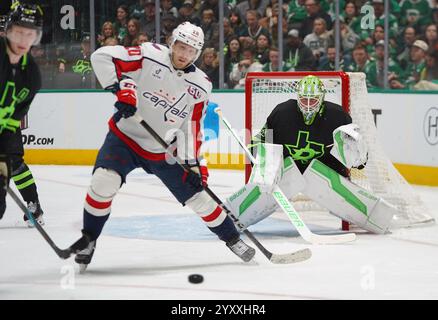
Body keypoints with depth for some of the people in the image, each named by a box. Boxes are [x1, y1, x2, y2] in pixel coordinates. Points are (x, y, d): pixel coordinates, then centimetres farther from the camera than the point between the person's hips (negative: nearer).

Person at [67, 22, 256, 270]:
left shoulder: (200, 86, -5)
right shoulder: (150, 56, -16)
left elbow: (193, 128, 3)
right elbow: (102, 56, -19)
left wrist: (195, 162, -4)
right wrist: (121, 87, -30)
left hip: (163, 152, 3)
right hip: (125, 137, -3)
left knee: (199, 197, 4)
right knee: (104, 182, -26)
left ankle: (232, 238, 27)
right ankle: (88, 240, -5)